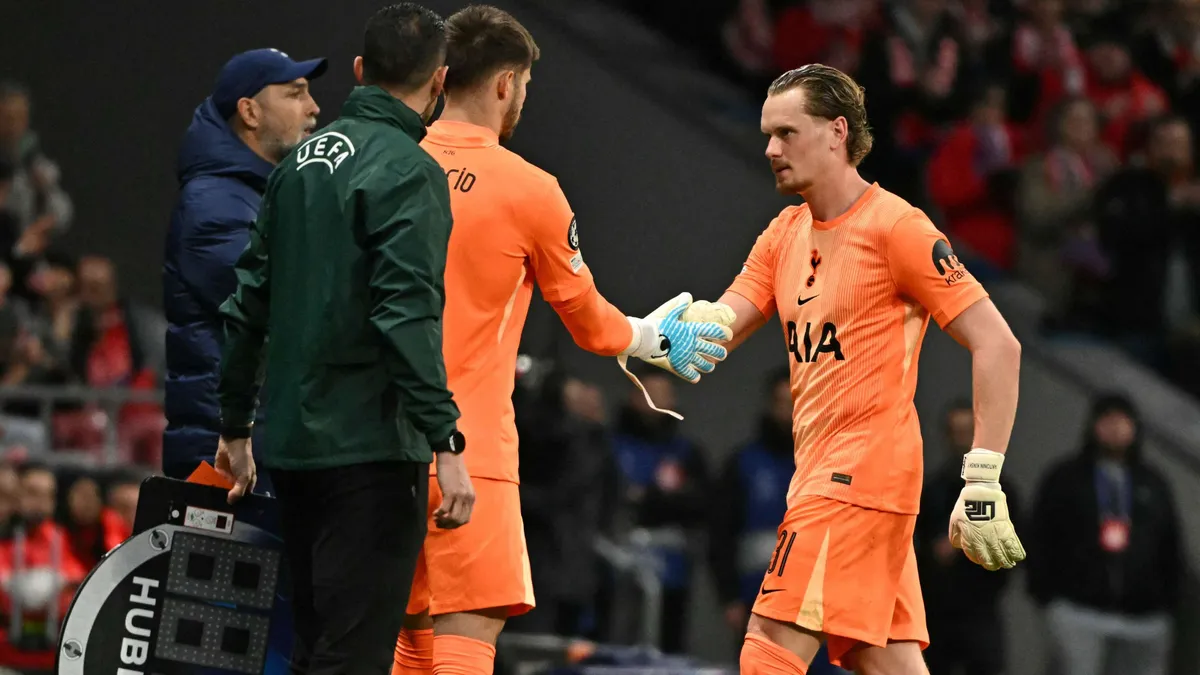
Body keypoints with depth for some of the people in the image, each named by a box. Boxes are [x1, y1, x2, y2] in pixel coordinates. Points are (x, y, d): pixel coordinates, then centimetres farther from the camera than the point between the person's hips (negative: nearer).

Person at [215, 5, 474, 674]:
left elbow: (250, 304, 17)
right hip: (370, 450, -8)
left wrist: (236, 427, 25)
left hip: (294, 445, 8)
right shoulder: (409, 172, -10)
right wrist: (447, 445, -21)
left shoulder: (303, 161, 13)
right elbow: (409, 317, -20)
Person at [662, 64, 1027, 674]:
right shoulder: (784, 235, 15)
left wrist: (983, 481, -18)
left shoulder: (893, 226, -9)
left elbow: (997, 346, -12)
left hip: (862, 471, -8)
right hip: (820, 469, 8)